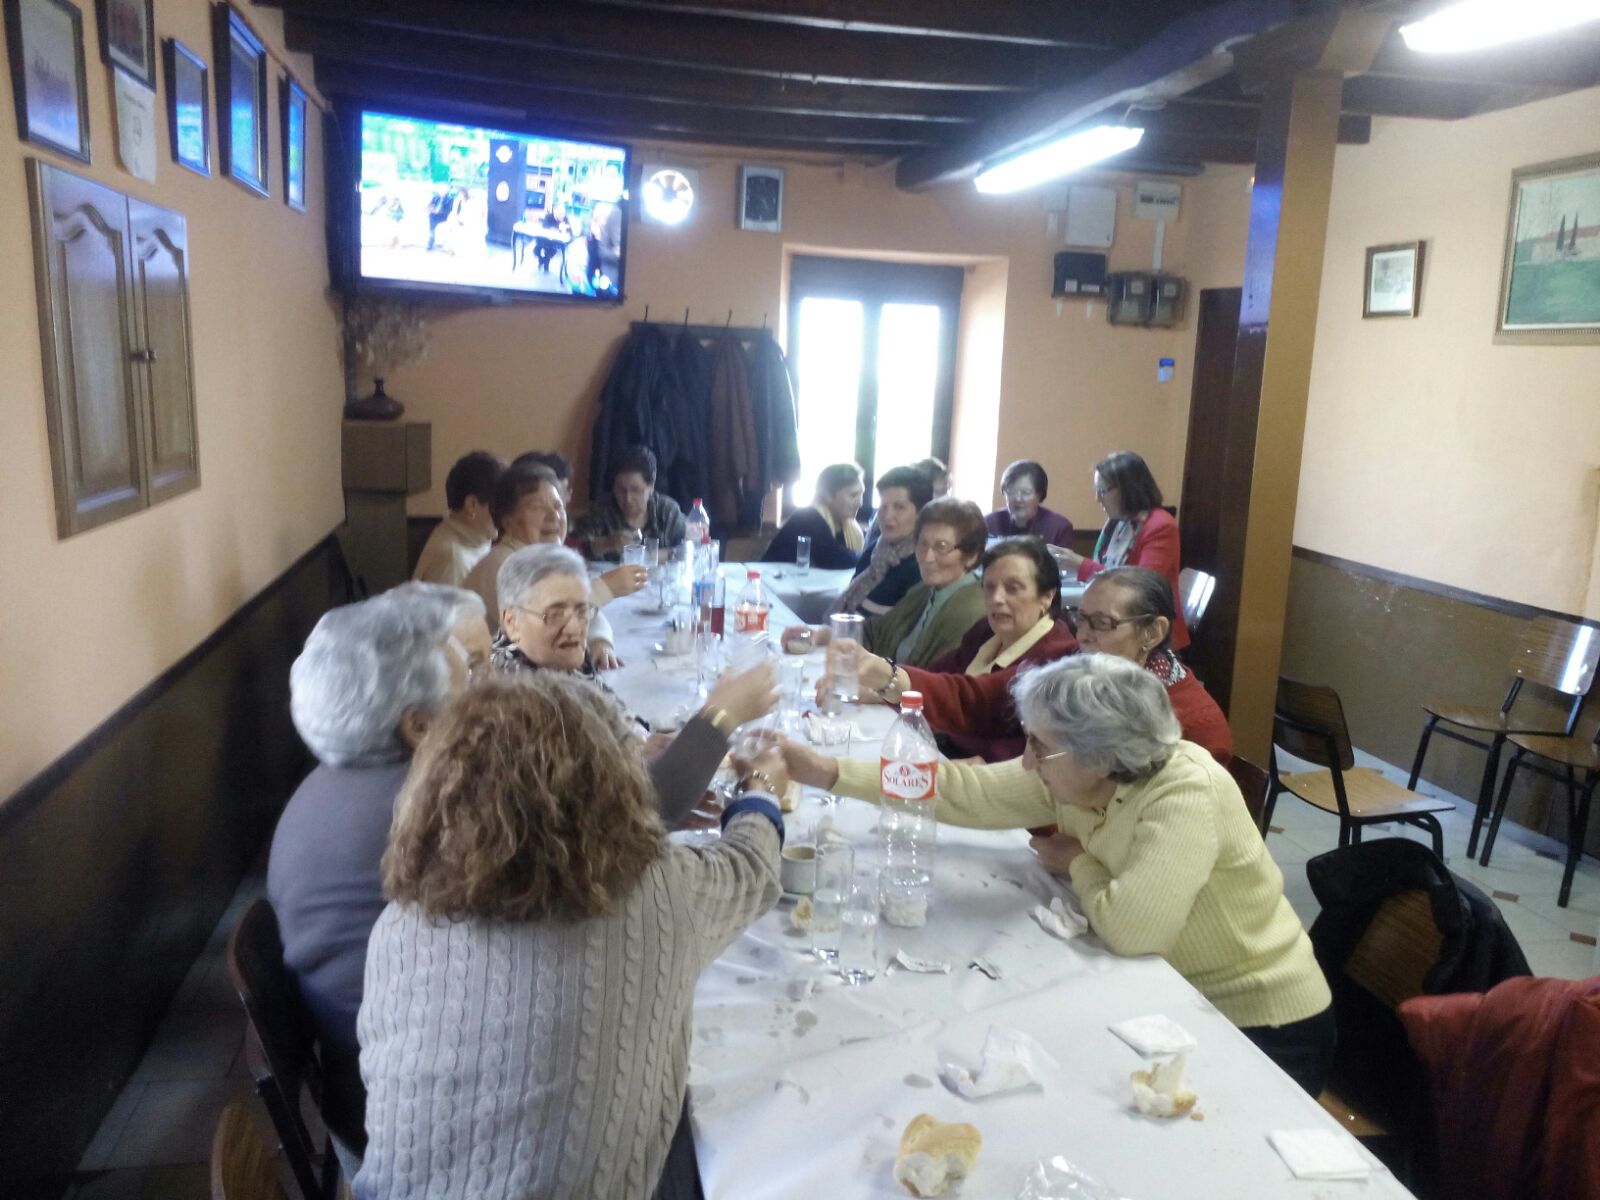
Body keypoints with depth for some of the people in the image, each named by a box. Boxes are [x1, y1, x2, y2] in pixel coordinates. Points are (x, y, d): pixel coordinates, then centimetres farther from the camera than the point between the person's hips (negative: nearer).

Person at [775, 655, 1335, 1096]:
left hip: (1258, 1023, -6)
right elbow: (968, 790, -6)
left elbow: (1129, 928, -38)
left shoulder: (1186, 794, -32)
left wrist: (1078, 863, -16)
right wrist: (829, 772, -10)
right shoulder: (1069, 776, -10)